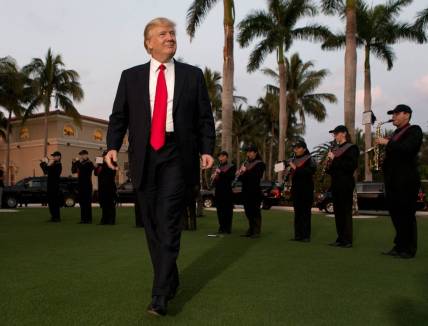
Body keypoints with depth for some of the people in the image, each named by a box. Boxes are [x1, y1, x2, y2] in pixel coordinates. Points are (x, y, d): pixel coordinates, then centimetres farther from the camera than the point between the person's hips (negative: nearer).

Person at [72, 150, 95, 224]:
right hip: (81, 185, 8)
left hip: (87, 185, -8)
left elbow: (83, 170, -21)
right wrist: (74, 163, 0)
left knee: (87, 202, -6)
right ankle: (83, 218, 15)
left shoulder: (89, 163, -7)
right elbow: (73, 171, 12)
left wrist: (78, 162, -16)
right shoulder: (80, 163, 16)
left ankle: (88, 219, -3)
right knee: (81, 202, 9)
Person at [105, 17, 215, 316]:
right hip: (144, 157, 3)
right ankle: (171, 281, 27)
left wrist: (207, 149, -6)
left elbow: (205, 117, 7)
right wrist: (113, 146, -7)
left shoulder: (193, 75, 9)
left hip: (177, 156, -2)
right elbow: (119, 117, 9)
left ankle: (160, 295, -4)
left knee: (169, 223, -10)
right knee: (152, 224, 9)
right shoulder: (131, 77, 12)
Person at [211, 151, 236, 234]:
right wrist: (213, 177, 2)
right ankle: (222, 227, 14)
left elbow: (232, 177, -15)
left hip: (227, 191, -5)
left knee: (228, 210, -3)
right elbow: (214, 178, 25)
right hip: (218, 191, 5)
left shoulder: (232, 167, 0)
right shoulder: (218, 167, 19)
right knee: (220, 211, 6)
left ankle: (228, 227, 3)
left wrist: (221, 173, -20)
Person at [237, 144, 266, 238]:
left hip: (255, 191, -7)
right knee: (248, 211, 10)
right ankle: (251, 230, 19)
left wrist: (245, 172, -13)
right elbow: (240, 176, 14)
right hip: (246, 191, 7)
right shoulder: (246, 163, 16)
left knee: (255, 211, -4)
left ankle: (257, 231, 0)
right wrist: (240, 174, -8)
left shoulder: (260, 164, -4)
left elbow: (256, 176, -17)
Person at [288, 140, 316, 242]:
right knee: (297, 212, 7)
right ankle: (298, 235, 12)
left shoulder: (309, 159, -4)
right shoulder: (294, 160, 16)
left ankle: (306, 236, -2)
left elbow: (311, 171, -22)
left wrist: (296, 169, -23)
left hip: (306, 190, -6)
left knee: (305, 212, -6)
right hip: (296, 189, 7)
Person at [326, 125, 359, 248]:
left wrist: (335, 160, -16)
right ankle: (340, 239, 12)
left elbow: (352, 165, -17)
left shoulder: (351, 148, -4)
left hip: (346, 184, -7)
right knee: (337, 211, 7)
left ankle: (347, 240, -4)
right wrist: (330, 163, 2)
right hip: (335, 183, 8)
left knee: (346, 211, -7)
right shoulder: (335, 149, 17)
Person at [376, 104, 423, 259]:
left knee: (406, 214, -3)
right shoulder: (396, 133, 19)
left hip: (406, 180, -8)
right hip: (393, 179, 8)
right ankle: (399, 246, 19)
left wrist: (387, 142, -15)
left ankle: (409, 249, 6)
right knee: (395, 213, 10)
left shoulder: (414, 130, -4)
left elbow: (406, 148, -22)